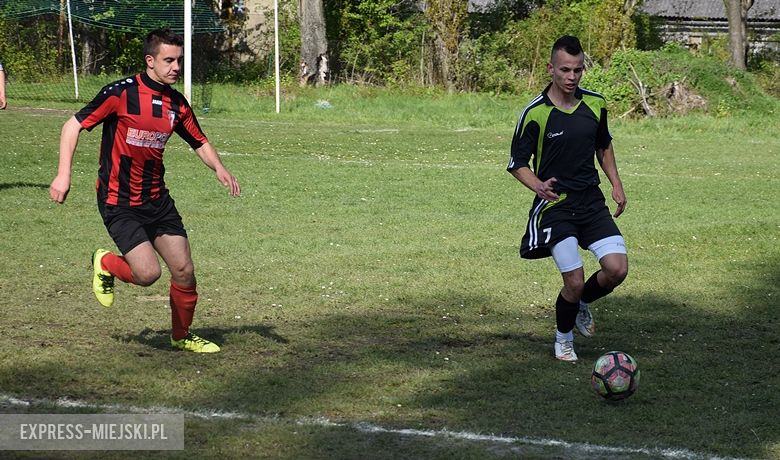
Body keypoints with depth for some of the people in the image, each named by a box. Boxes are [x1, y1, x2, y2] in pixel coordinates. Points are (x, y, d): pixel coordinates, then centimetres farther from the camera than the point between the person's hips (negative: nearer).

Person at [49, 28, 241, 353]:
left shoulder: (177, 103, 3)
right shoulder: (121, 93, -15)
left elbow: (199, 142, 17)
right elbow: (73, 125, -10)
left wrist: (219, 168, -3)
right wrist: (63, 174, -19)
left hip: (157, 200, 6)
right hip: (118, 202, -6)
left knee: (184, 271, 2)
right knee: (148, 272, -17)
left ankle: (182, 336, 25)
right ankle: (105, 264, 16)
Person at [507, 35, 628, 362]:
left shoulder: (595, 104, 3)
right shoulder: (535, 113, -12)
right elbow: (517, 164, -5)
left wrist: (616, 184, 12)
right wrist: (538, 186, -24)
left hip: (592, 201, 4)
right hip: (554, 205, -4)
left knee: (617, 268, -10)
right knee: (574, 282, -10)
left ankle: (583, 305, 23)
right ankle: (563, 340, 18)